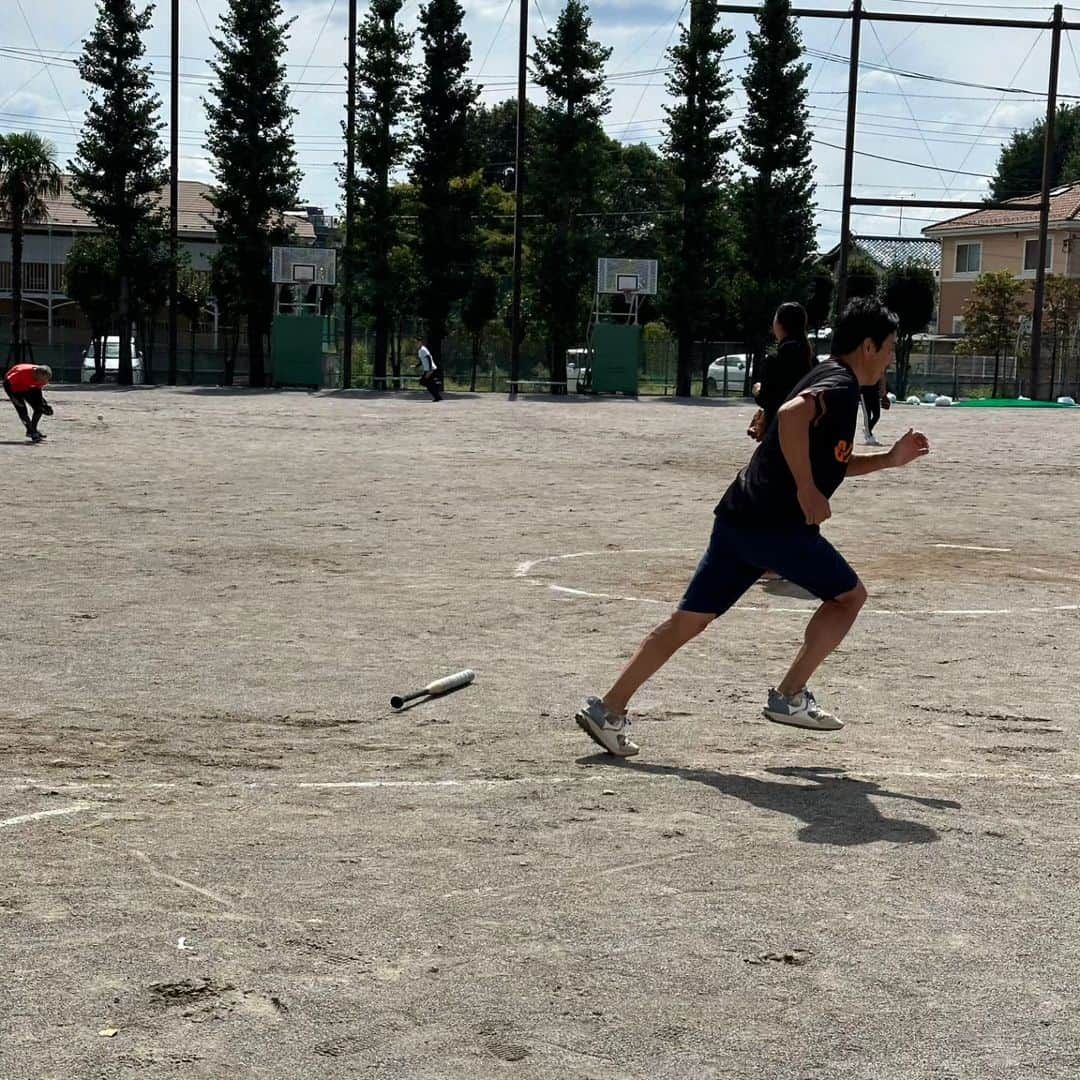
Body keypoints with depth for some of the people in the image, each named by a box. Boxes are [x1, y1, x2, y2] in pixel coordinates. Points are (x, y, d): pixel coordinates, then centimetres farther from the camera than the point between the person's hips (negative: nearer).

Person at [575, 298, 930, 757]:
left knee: (688, 619, 7)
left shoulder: (829, 380, 24)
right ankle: (789, 697, 6)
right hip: (776, 524, -9)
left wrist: (889, 459, 26)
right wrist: (808, 490, -25)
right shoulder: (841, 384, -7)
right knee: (849, 595, 9)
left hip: (737, 518, 9)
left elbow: (834, 463, 35)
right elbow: (791, 415, -29)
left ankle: (607, 710, 4)